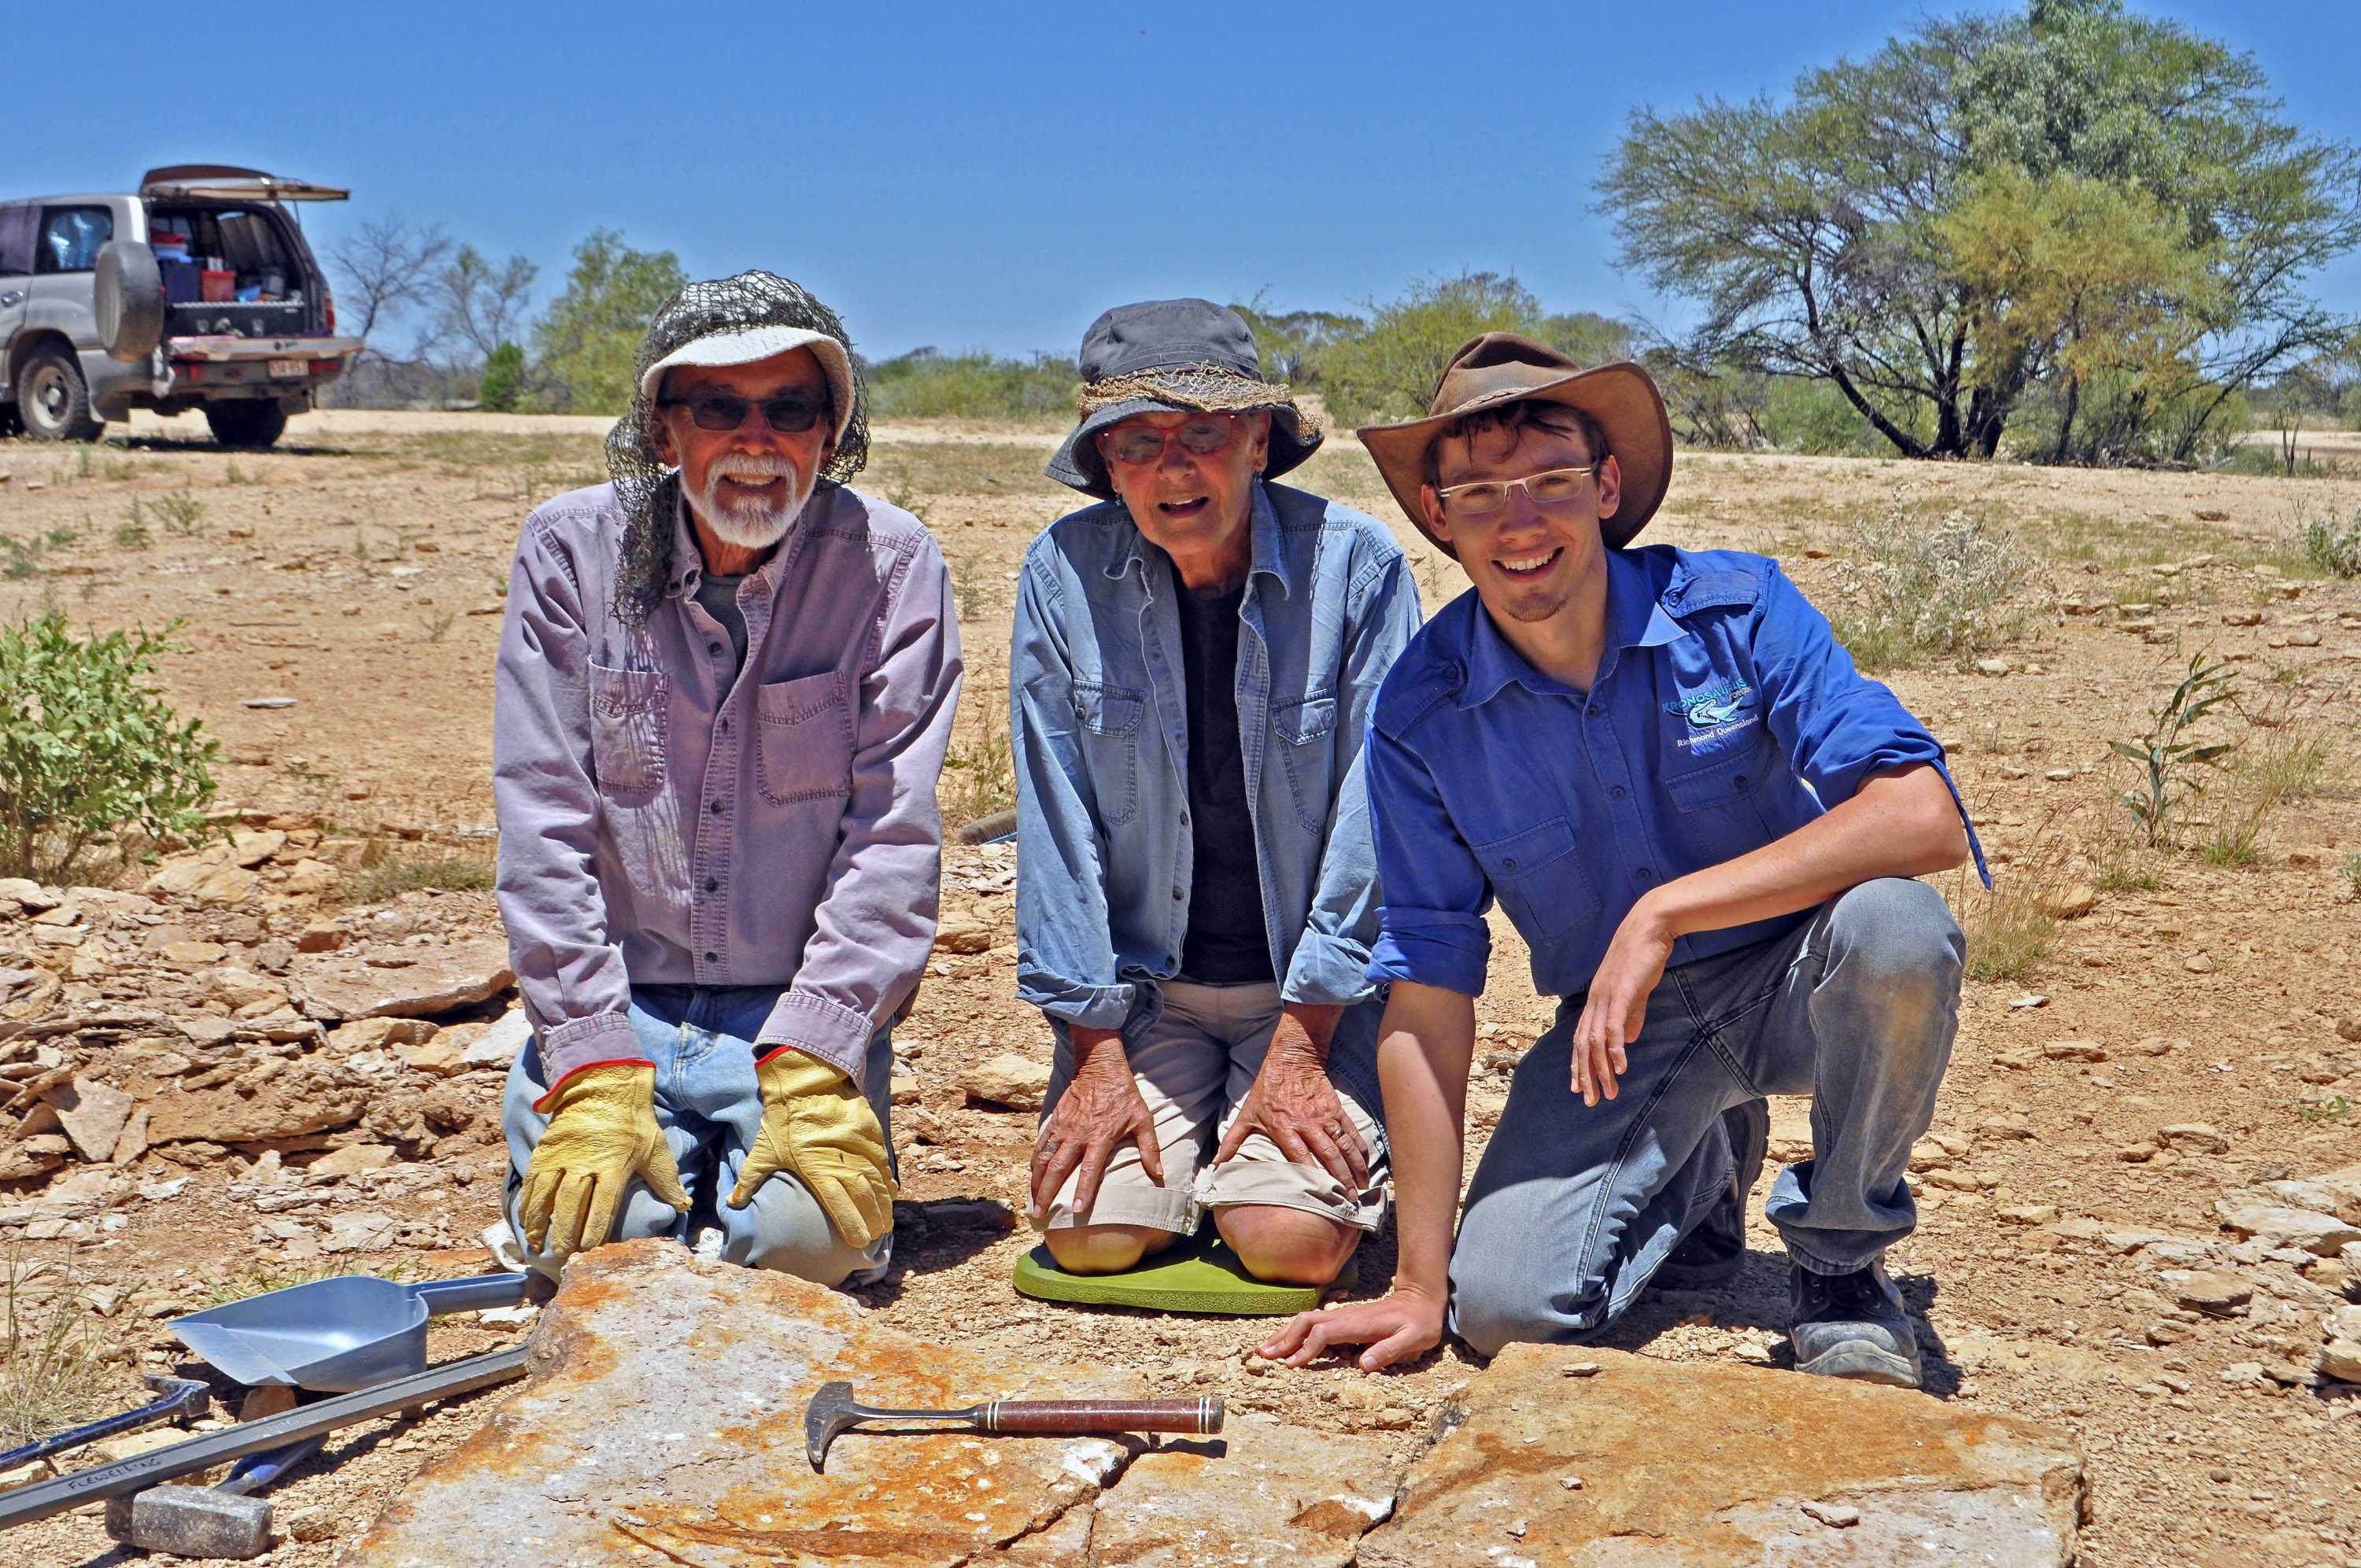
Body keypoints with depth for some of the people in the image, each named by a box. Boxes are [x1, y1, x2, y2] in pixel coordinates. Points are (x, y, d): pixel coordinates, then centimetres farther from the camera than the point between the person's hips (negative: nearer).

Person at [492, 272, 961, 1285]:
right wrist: (594, 1069, -16)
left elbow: (893, 840, -9)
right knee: (597, 1229, -20)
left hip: (807, 1006, -1)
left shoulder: (892, 565, -6)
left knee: (804, 1237, -23)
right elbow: (542, 827, -7)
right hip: (613, 1001, 1)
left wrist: (811, 1065, -19)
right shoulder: (571, 549, -3)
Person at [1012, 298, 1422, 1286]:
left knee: (1290, 1240, -19)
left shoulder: (1357, 565, -12)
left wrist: (1298, 1045, -14)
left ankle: (1304, 1118, 15)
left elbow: (1374, 820, -12)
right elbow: (1055, 823, -4)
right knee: (1093, 1234, -14)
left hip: (1321, 988, -2)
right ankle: (1182, 1135, 19)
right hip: (1144, 988, 2)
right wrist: (1096, 1052, -7)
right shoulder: (1064, 574, -6)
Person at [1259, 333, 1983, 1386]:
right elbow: (1427, 985, -8)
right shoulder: (1421, 714, -11)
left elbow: (1927, 818, -27)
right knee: (1504, 1303, -19)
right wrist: (1421, 1283, -11)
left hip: (1795, 981, -1)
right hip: (1626, 1026, 2)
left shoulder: (1734, 608, -16)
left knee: (1895, 928, -35)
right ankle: (1703, 1169, 17)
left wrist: (1665, 912, -33)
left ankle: (1841, 1261, -7)